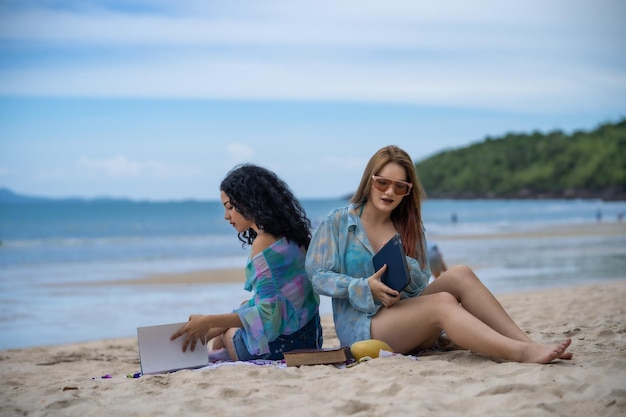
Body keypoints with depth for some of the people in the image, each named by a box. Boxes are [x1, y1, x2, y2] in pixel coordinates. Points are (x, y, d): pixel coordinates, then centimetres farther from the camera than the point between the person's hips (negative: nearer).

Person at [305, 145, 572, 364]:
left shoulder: (407, 226, 15)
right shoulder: (337, 223, 2)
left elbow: (422, 283, 7)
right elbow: (319, 276, -6)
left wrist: (405, 270, -17)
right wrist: (365, 287, -21)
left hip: (404, 312, 5)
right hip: (360, 326, -5)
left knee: (459, 274, -19)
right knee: (442, 303, -31)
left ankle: (528, 344, -29)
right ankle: (521, 354, -45)